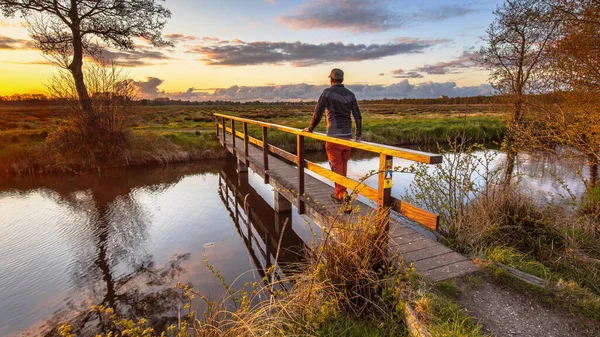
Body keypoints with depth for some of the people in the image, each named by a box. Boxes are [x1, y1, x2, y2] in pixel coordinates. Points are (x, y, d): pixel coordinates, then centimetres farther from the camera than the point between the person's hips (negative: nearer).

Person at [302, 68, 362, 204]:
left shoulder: (328, 92, -7)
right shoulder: (350, 94, 8)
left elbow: (318, 113, -10)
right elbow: (357, 116, 8)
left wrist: (310, 128, 5)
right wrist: (358, 134, 17)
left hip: (334, 136, -5)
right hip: (347, 136, 5)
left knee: (336, 166, -1)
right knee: (343, 165, 14)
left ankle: (342, 195, -9)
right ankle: (338, 193, 24)